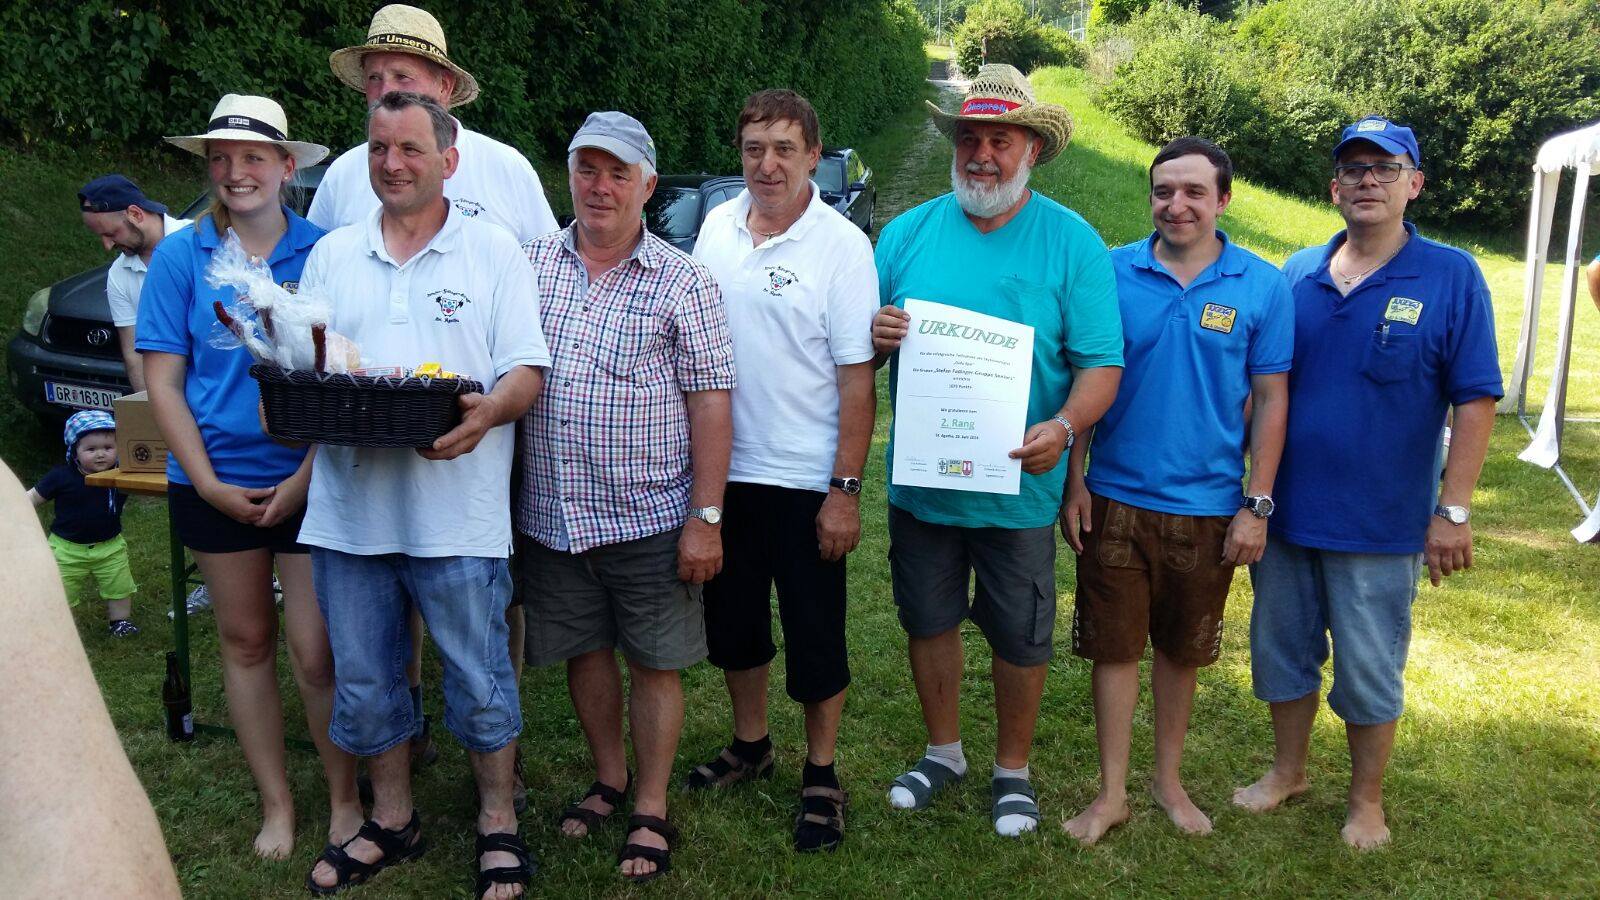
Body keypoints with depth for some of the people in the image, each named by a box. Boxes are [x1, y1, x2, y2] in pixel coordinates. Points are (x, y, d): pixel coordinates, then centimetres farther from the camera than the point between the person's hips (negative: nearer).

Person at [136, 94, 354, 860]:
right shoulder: (180, 256, -1)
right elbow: (163, 382, 0)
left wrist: (306, 477, -11)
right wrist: (209, 485, -7)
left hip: (307, 481, -2)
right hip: (215, 483, 2)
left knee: (315, 651, -1)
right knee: (245, 642, 12)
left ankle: (344, 798, 20)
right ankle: (275, 803, 28)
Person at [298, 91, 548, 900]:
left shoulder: (494, 252, 2)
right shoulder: (331, 256, 13)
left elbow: (527, 372, -3)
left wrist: (486, 413, -24)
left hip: (457, 513, -4)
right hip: (349, 509, 4)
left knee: (478, 680, 5)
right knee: (364, 682, 14)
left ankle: (497, 826, 24)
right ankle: (391, 821, 33)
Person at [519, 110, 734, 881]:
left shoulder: (682, 282, -4)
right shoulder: (530, 263, 5)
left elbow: (709, 403, -7)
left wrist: (706, 517, -11)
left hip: (650, 518, -3)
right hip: (551, 515, 4)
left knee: (654, 663, 8)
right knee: (583, 650, 17)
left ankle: (652, 810, 25)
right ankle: (608, 778, 38)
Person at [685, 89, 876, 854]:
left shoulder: (842, 245, -11)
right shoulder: (716, 226, 4)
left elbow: (856, 376, -12)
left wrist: (845, 490, -15)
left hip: (804, 481, -5)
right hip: (721, 469, 5)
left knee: (814, 636, 6)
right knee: (732, 620, 18)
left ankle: (820, 774, 26)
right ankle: (749, 744, 39)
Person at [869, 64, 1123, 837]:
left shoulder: (1072, 243, -6)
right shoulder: (908, 232, 2)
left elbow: (1102, 364, -9)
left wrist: (1063, 426, -29)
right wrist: (876, 336, -18)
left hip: (1019, 488, -2)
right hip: (919, 479, 3)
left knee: (1019, 638, 11)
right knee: (928, 622, 17)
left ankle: (1013, 770, 34)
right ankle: (943, 751, 40)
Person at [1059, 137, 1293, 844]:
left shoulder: (1263, 286, -3)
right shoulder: (1112, 273, -3)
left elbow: (1270, 400, 0)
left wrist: (1257, 505, -4)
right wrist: (1074, 481, -2)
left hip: (1208, 507, 0)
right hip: (1115, 498, 0)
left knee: (1181, 650, 15)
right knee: (1114, 647, 8)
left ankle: (1168, 779, 34)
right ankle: (1112, 793, 23)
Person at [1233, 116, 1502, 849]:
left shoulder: (1451, 278, -6)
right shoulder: (1296, 276, 3)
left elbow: (1475, 400, -8)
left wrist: (1453, 511, -13)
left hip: (1381, 523, -3)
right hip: (1286, 511, 3)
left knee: (1369, 672, 9)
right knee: (1283, 651, 16)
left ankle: (1366, 800, 30)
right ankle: (1287, 771, 37)